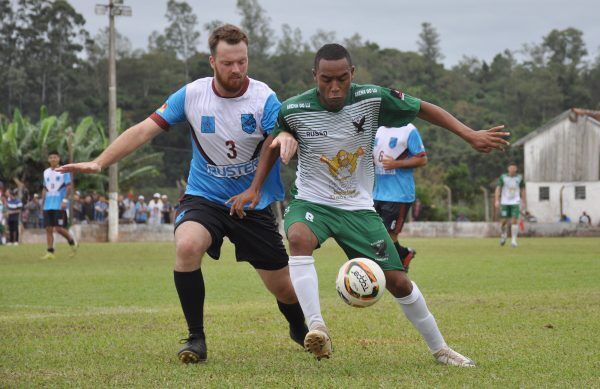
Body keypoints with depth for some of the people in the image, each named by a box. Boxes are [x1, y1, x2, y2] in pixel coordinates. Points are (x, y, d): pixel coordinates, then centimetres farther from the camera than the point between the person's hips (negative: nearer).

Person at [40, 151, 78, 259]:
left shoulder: (64, 171, -2)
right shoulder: (46, 172, 14)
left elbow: (69, 186, -7)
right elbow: (45, 189, 18)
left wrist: (65, 200, -16)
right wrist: (43, 202, 12)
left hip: (60, 205, -5)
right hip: (48, 205, 5)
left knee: (59, 228, -9)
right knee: (48, 229, 0)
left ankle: (72, 242, 15)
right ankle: (50, 252, 1)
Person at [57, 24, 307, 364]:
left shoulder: (264, 98, -14)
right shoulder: (192, 95, -8)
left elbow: (279, 146, -25)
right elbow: (144, 130, -5)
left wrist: (285, 140, -50)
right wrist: (99, 162, -13)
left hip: (254, 204, 0)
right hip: (204, 196, 1)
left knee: (283, 287, 4)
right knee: (187, 246, -32)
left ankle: (300, 329, 42)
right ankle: (196, 338, -15)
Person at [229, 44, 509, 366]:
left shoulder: (373, 99, -15)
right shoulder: (294, 110, -14)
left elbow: (422, 109, -3)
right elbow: (274, 144, 7)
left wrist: (470, 135, -9)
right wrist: (255, 189, 2)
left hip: (358, 207, 1)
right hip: (310, 202, -1)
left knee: (397, 281, -1)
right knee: (299, 237, -38)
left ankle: (439, 349, 19)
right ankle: (316, 327, -40)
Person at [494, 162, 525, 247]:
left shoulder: (519, 178, 4)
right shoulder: (503, 177, -1)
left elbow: (522, 190, 12)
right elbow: (498, 189, -4)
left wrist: (523, 203, 11)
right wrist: (497, 200, -15)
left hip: (515, 203, 0)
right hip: (505, 202, 0)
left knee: (515, 220, -12)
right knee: (504, 221, -1)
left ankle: (513, 240, -8)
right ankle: (504, 234, 30)